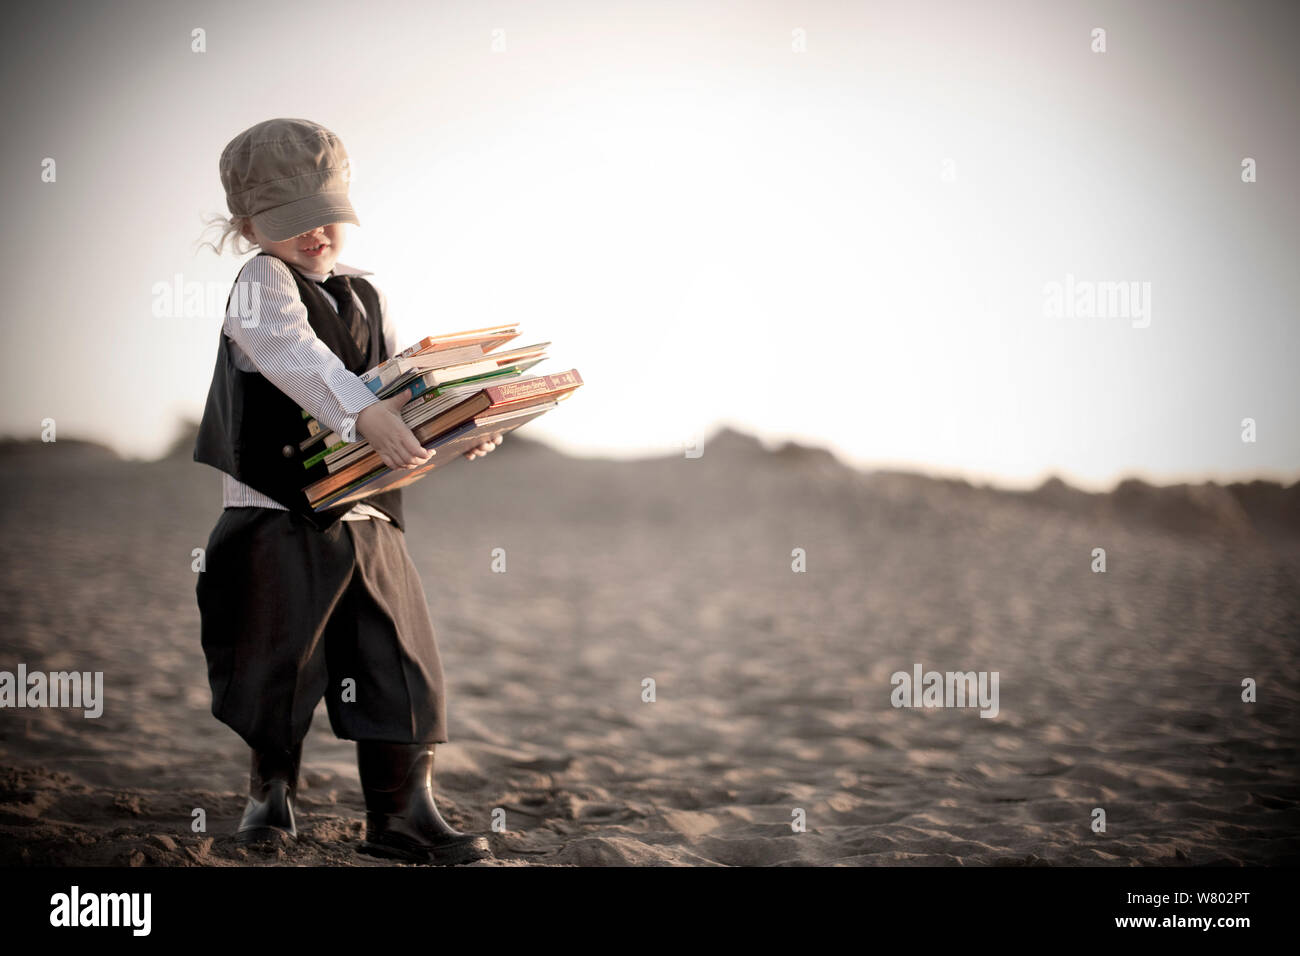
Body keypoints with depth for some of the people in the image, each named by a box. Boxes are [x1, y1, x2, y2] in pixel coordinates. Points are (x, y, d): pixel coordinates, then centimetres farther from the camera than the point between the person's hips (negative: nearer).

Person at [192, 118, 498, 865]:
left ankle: (404, 810, 10)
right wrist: (363, 414, -39)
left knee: (398, 656, 2)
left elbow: (401, 385, 12)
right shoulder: (262, 285, -6)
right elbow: (297, 357, -25)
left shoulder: (367, 297, 15)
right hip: (275, 508, -6)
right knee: (280, 659, 3)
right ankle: (272, 794, 23)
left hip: (365, 508, 6)